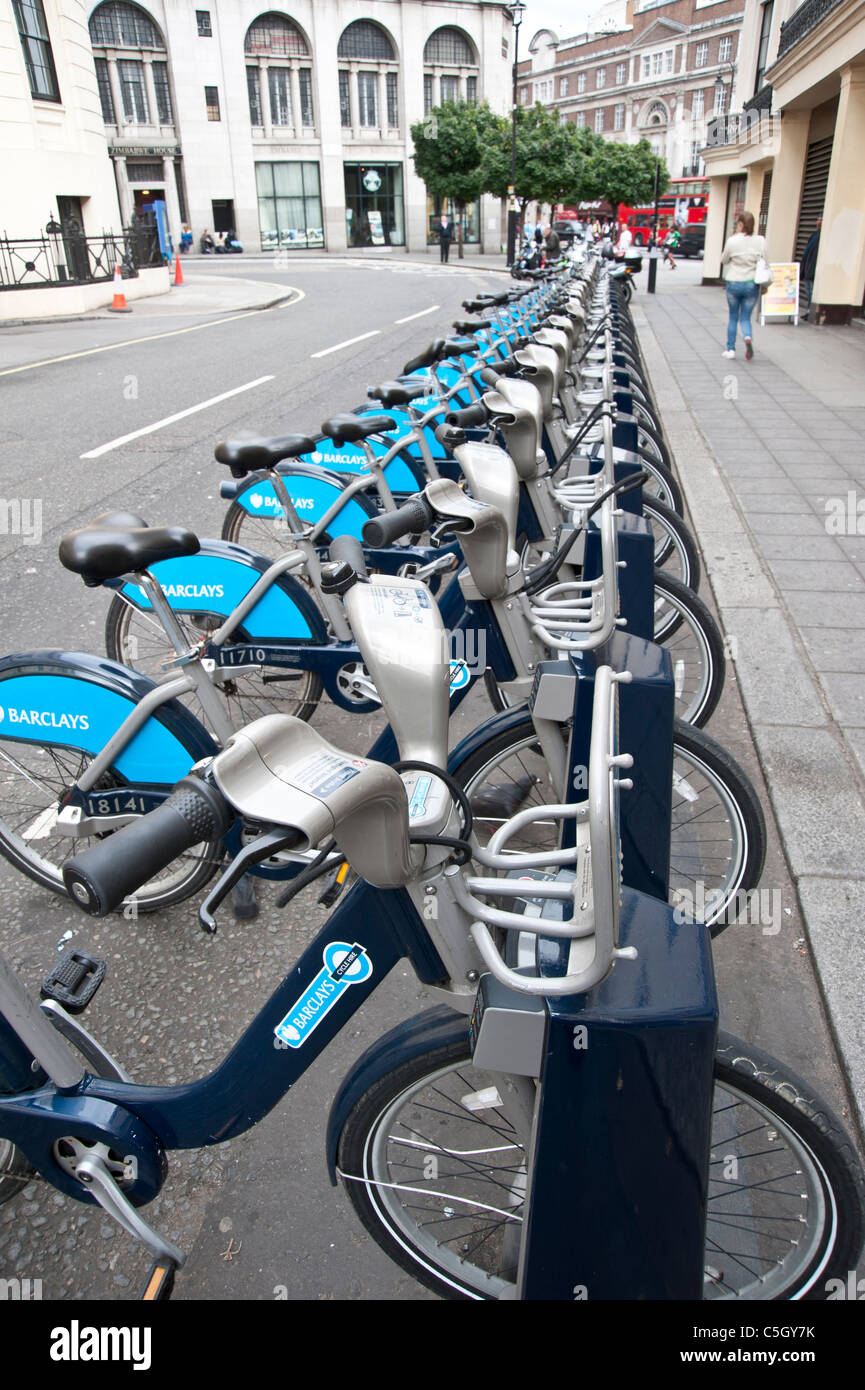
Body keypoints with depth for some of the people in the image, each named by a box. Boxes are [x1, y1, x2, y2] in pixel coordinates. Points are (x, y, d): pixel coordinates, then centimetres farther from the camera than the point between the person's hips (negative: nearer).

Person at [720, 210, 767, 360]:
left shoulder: (732, 241, -9)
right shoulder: (760, 241, -4)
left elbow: (724, 260, 5)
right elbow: (764, 262, -2)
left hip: (734, 283, -1)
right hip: (752, 284, 1)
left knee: (733, 317, 15)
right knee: (745, 317, 10)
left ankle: (731, 349, 17)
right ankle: (748, 337, -21)